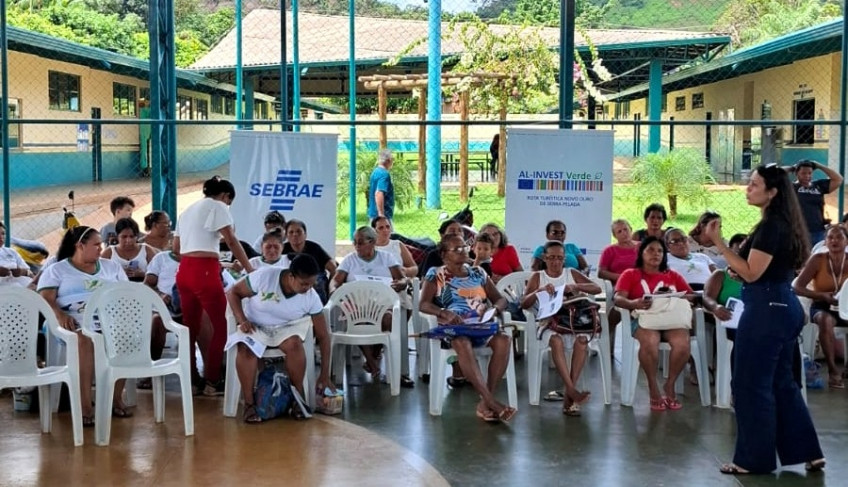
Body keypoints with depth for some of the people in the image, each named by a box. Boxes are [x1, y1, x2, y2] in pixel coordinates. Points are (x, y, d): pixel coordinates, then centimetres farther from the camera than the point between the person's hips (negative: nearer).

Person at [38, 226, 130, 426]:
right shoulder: (56, 270, 12)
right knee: (85, 340, -39)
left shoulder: (111, 267, 24)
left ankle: (116, 398, -23)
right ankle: (85, 405, -39)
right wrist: (60, 315, -23)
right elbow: (45, 300, -1)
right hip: (76, 323, -3)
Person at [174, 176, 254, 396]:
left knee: (191, 327, 12)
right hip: (204, 272, -8)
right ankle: (211, 382, 0)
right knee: (220, 326, 0)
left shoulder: (188, 210, 24)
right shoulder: (218, 206, 1)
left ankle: (192, 380, 16)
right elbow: (232, 241, -8)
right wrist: (250, 270, -7)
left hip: (184, 271, 8)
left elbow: (176, 248, 24)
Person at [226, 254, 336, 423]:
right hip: (255, 325, -1)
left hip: (285, 328, 1)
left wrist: (324, 374, -13)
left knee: (295, 344, -33)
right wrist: (242, 320, -27)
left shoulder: (311, 297, -18)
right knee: (246, 348, -35)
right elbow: (233, 293, -11)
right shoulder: (264, 276, -26)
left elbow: (323, 335, -12)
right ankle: (249, 404, -23)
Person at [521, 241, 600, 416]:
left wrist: (576, 286, -16)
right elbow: (524, 304, 1)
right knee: (556, 340, -37)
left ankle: (569, 395, -32)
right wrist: (539, 291, -17)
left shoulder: (572, 273, 13)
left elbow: (597, 288, 2)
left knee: (582, 340, -34)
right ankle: (572, 390, -42)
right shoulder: (537, 277, 11)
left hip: (574, 321, 1)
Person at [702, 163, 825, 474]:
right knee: (780, 382, 15)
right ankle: (807, 451, 19)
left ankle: (754, 459, 6)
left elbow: (751, 273, -19)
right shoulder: (783, 224, 14)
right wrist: (737, 268, 16)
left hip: (766, 310, -10)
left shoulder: (770, 226, -17)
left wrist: (718, 242, -20)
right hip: (782, 307, 10)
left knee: (751, 383, -2)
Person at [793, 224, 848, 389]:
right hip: (821, 307, -2)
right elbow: (796, 287, -12)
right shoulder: (818, 260, -8)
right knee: (825, 320, -36)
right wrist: (823, 296, -23)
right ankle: (832, 370, -24)